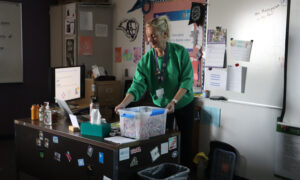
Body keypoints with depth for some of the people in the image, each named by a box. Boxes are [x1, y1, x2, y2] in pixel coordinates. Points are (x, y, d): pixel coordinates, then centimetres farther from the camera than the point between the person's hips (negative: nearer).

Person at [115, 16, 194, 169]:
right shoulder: (146, 60, -10)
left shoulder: (180, 52, -16)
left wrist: (173, 101, -32)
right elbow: (138, 85, -18)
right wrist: (124, 103, -33)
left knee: (185, 141, 9)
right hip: (161, 105, 2)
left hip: (183, 103, -1)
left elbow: (187, 80, -20)